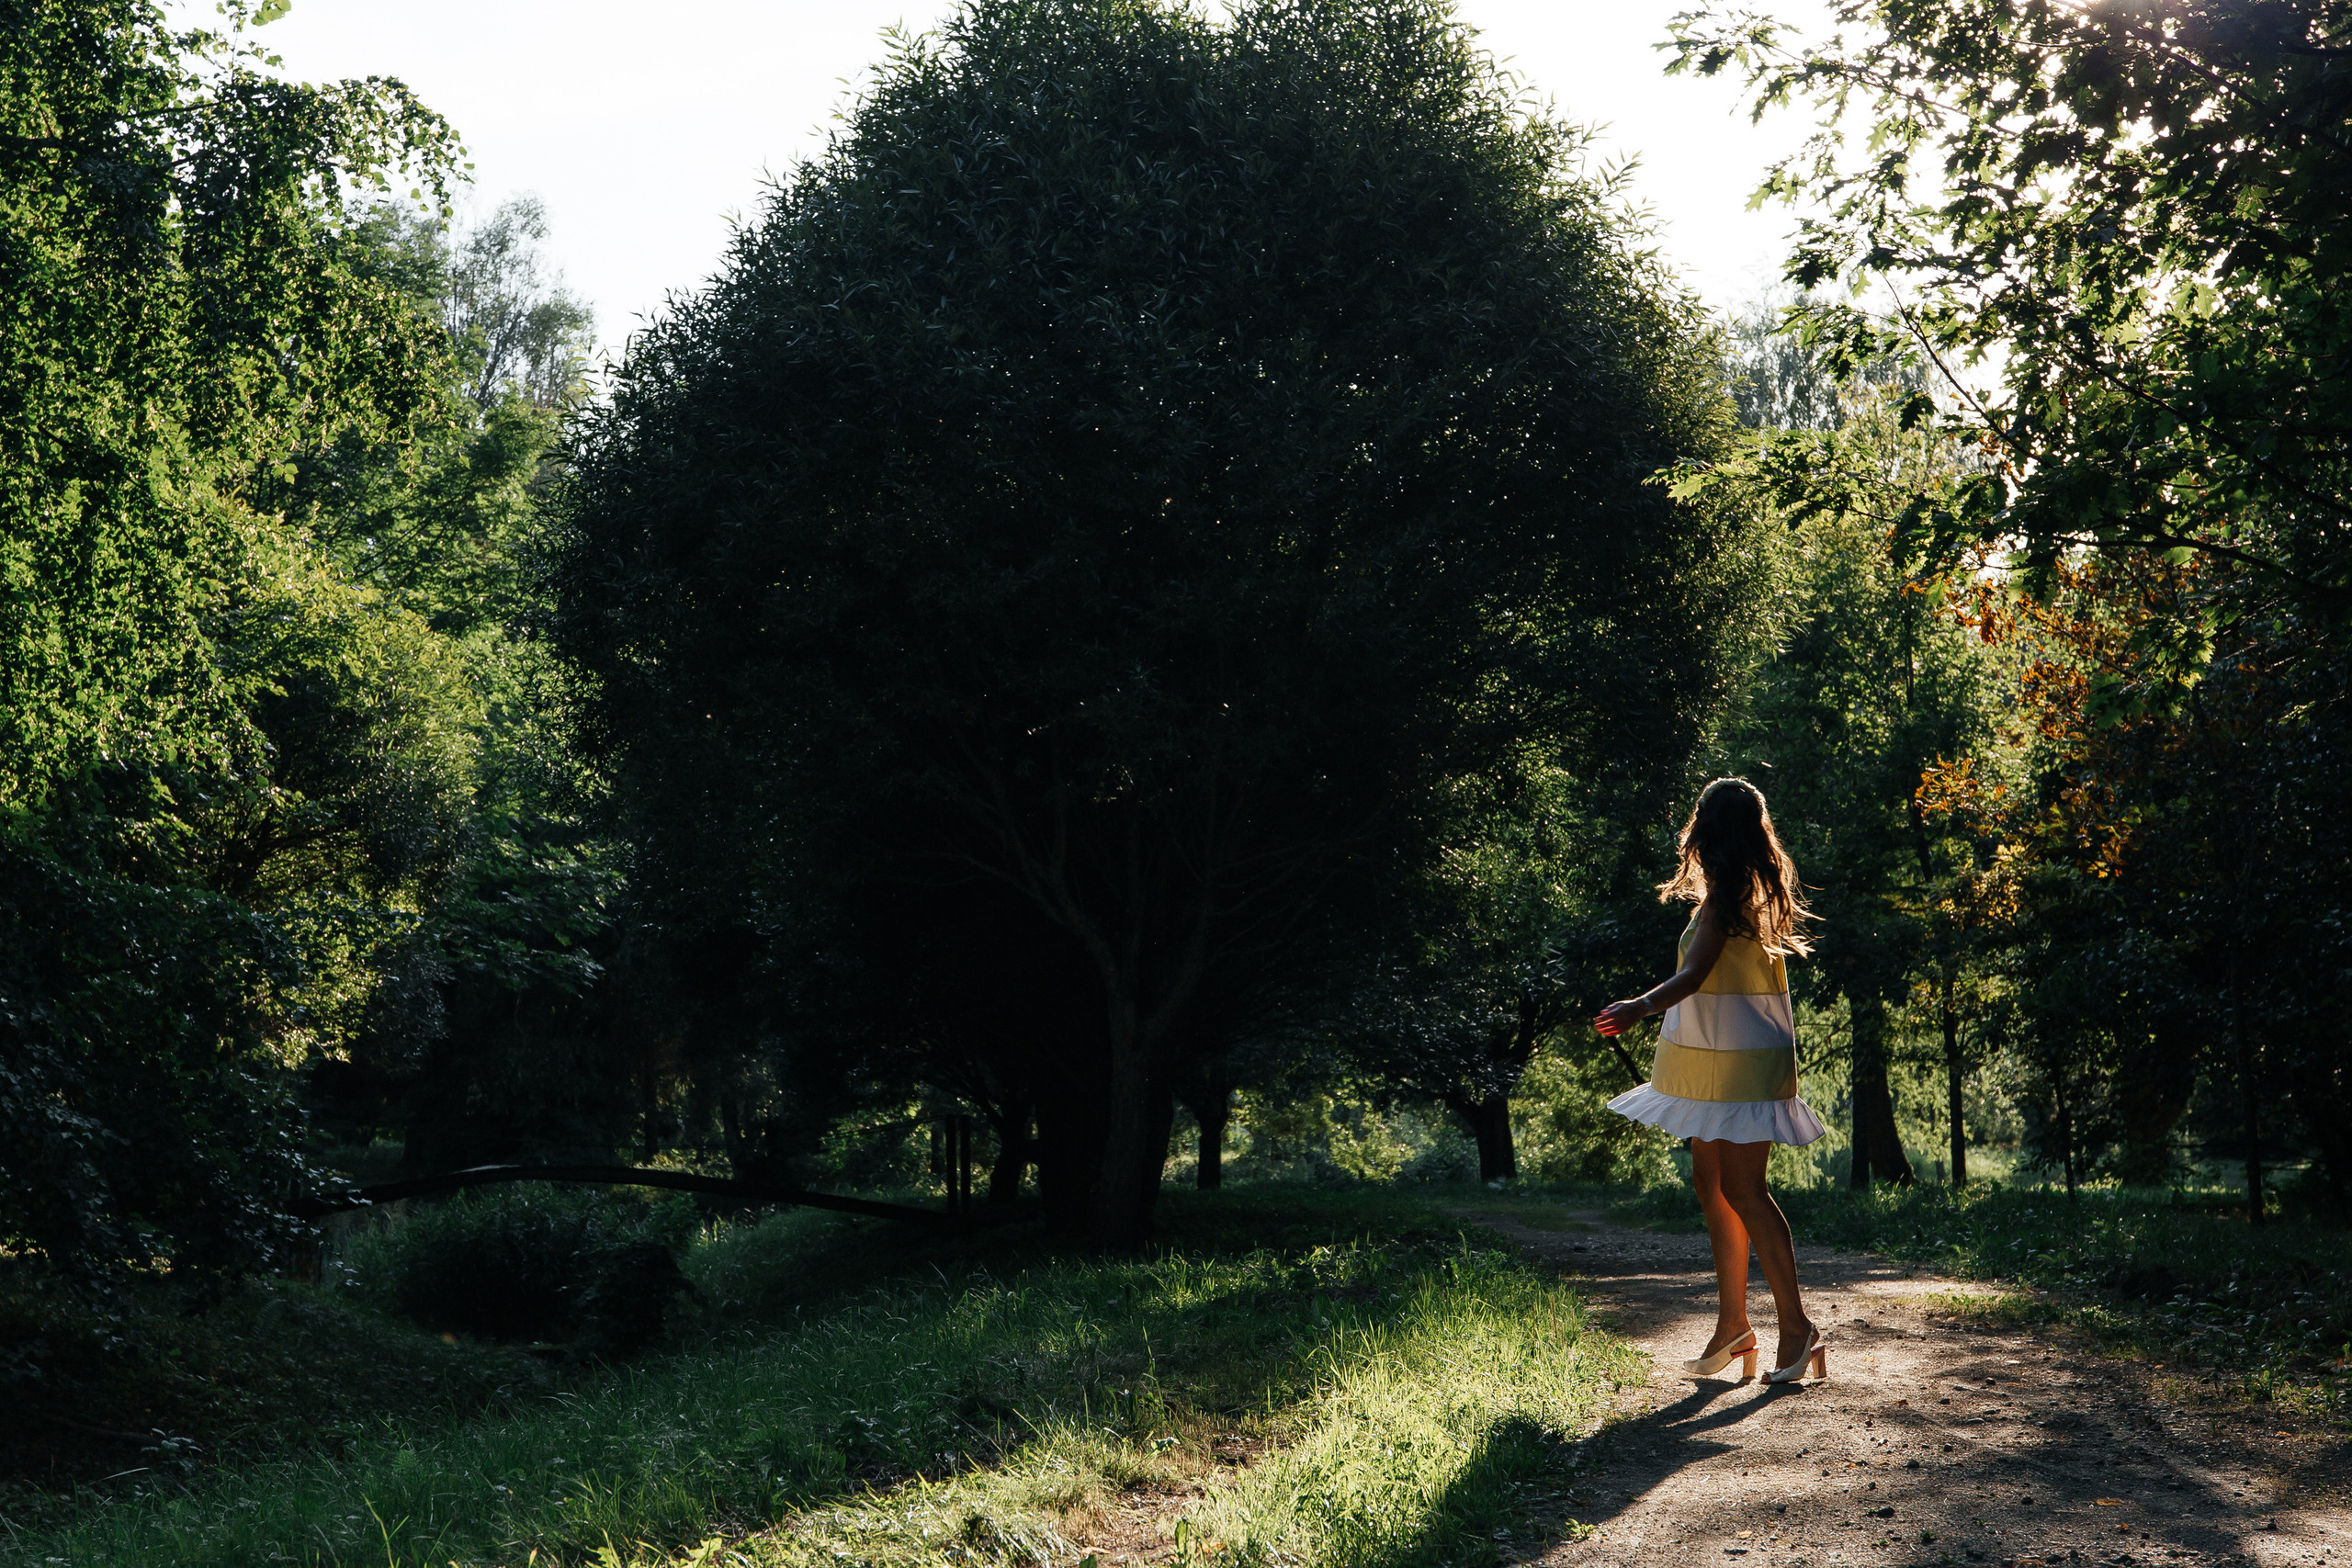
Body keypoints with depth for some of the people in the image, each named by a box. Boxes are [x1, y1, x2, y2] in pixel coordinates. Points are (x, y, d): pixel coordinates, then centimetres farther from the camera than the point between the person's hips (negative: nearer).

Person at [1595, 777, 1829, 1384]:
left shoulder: (1726, 894, -15)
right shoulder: (1761, 890, 11)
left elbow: (1694, 975, -27)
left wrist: (1641, 1006, -41)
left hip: (1738, 1060, -9)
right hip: (1718, 1059, 9)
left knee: (1742, 1189, -9)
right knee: (1711, 1180, 12)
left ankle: (1796, 1329, -7)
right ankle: (1733, 1324, 18)